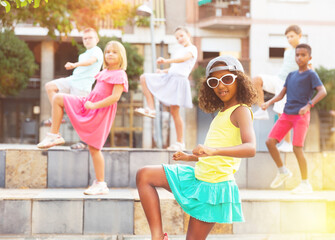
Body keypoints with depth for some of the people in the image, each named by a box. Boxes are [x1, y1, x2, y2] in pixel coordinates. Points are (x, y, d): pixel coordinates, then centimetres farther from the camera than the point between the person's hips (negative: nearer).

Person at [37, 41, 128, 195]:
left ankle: (101, 184, 2)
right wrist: (88, 102, 11)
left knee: (94, 148, -7)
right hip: (88, 104, 9)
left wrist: (94, 105, -21)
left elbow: (115, 97, -23)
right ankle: (54, 135, -1)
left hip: (100, 112, -9)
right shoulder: (105, 72, 15)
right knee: (58, 98, 0)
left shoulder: (119, 75, -12)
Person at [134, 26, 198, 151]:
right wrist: (163, 71, 16)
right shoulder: (181, 50, 25)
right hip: (168, 77, 8)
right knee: (144, 78, -3)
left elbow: (183, 59, -22)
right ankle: (151, 109, -10)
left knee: (174, 111, -10)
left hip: (178, 80, -8)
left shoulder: (192, 49, -2)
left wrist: (166, 61, -36)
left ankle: (180, 142, -2)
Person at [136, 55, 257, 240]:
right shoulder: (222, 113, 17)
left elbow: (250, 148, -30)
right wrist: (190, 157, 25)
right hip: (197, 176, 9)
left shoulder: (241, 111, -11)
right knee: (144, 175, 4)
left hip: (213, 185, -9)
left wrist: (213, 150, -43)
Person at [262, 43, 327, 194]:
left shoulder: (311, 75, -2)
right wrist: (268, 103, 0)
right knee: (270, 142, -4)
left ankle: (305, 184, -3)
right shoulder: (291, 75, 16)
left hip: (301, 115, -6)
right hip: (287, 115, 6)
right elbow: (281, 94, 17)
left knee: (297, 148, -13)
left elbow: (322, 91, -14)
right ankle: (282, 171, 16)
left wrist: (309, 105, -26)